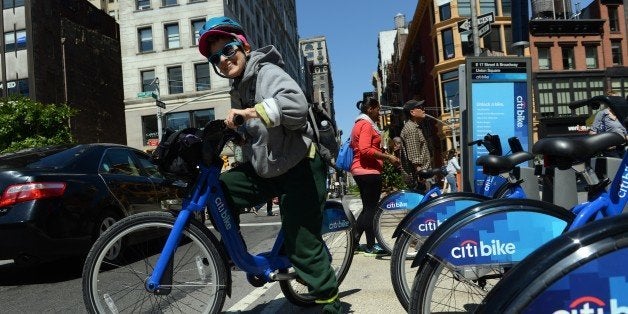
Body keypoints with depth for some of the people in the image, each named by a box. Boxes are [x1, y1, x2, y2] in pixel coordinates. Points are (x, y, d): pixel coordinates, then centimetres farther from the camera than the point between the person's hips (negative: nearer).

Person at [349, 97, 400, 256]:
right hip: (369, 171, -10)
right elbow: (365, 150, -23)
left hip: (361, 170, 11)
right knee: (371, 209, -5)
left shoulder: (359, 124, 21)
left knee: (367, 208, 14)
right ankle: (371, 246, 1)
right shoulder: (366, 124, -11)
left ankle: (355, 242, 16)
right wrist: (388, 157, -20)